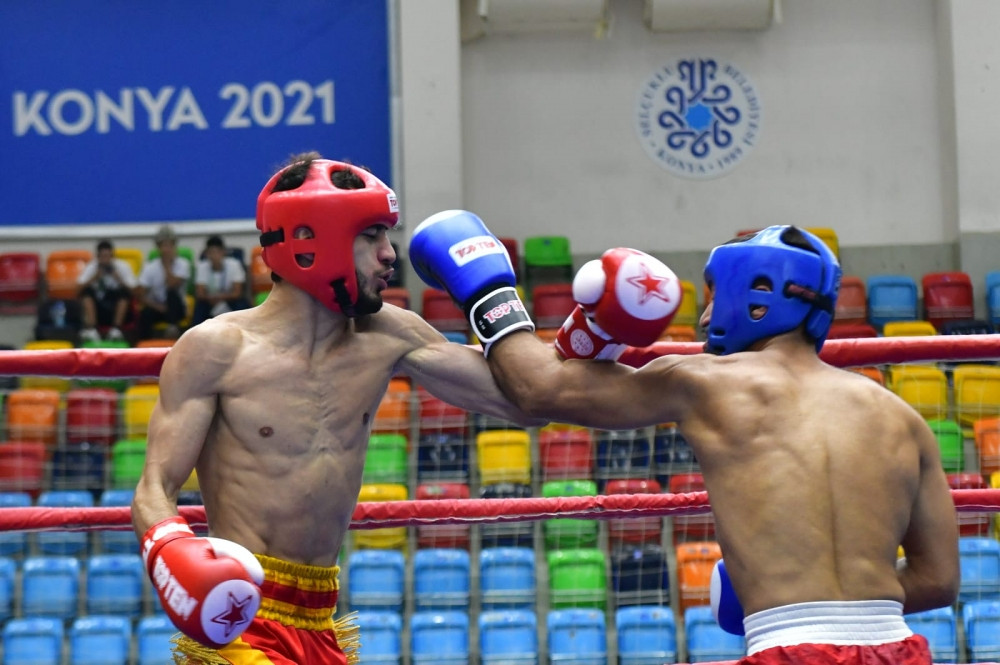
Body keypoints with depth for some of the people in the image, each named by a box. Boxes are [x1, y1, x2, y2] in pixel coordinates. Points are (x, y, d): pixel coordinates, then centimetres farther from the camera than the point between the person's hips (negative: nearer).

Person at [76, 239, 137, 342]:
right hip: (96, 310, 1)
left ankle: (116, 329, -29)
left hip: (117, 311, -1)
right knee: (87, 291, -24)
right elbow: (80, 287, -13)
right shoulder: (91, 267, -2)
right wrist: (96, 277, -22)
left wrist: (117, 278, -23)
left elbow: (131, 290, -11)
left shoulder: (123, 267, -4)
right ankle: (90, 329, -32)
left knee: (124, 292, -28)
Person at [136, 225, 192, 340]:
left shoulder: (182, 264, -9)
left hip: (176, 308, -1)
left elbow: (172, 284, -25)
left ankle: (173, 327, -30)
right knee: (145, 314, -33)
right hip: (157, 306, 1)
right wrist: (157, 306, -22)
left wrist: (167, 264, -18)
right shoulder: (150, 267, -5)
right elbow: (140, 295, -9)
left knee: (172, 292, -33)